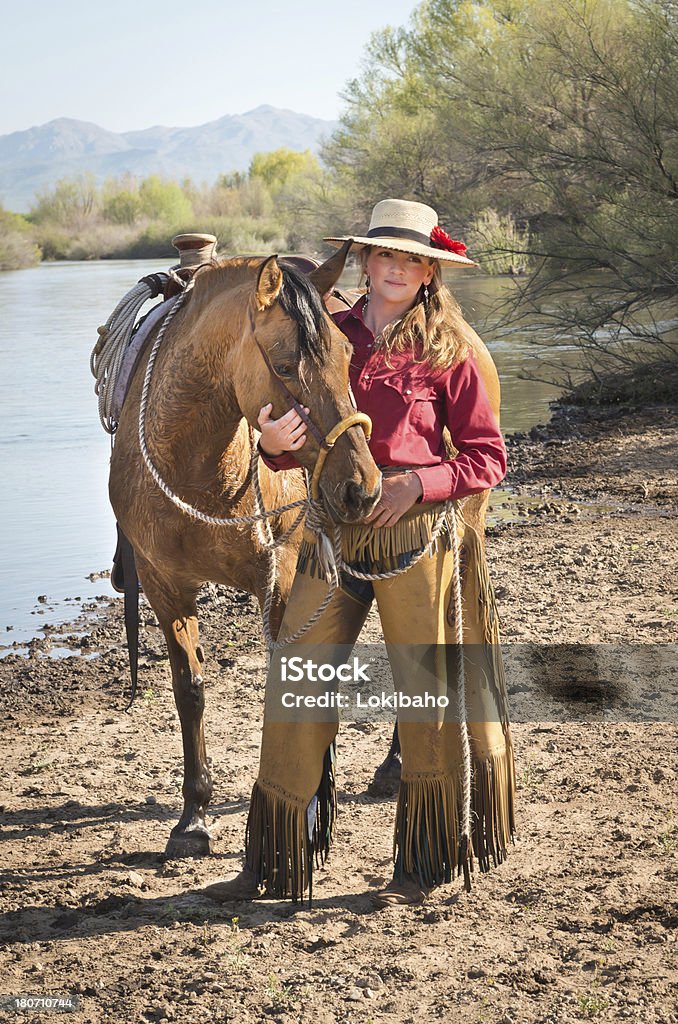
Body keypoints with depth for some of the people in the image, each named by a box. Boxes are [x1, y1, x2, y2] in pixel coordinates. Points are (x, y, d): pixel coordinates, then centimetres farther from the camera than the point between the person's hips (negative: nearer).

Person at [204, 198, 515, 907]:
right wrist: (275, 441, -13)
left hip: (418, 533, -3)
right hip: (333, 530, 3)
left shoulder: (447, 352, -1)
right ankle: (275, 863, 14)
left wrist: (417, 483, -16)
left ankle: (422, 866, 20)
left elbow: (488, 458, 0)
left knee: (427, 690, 4)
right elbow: (297, 447, 10)